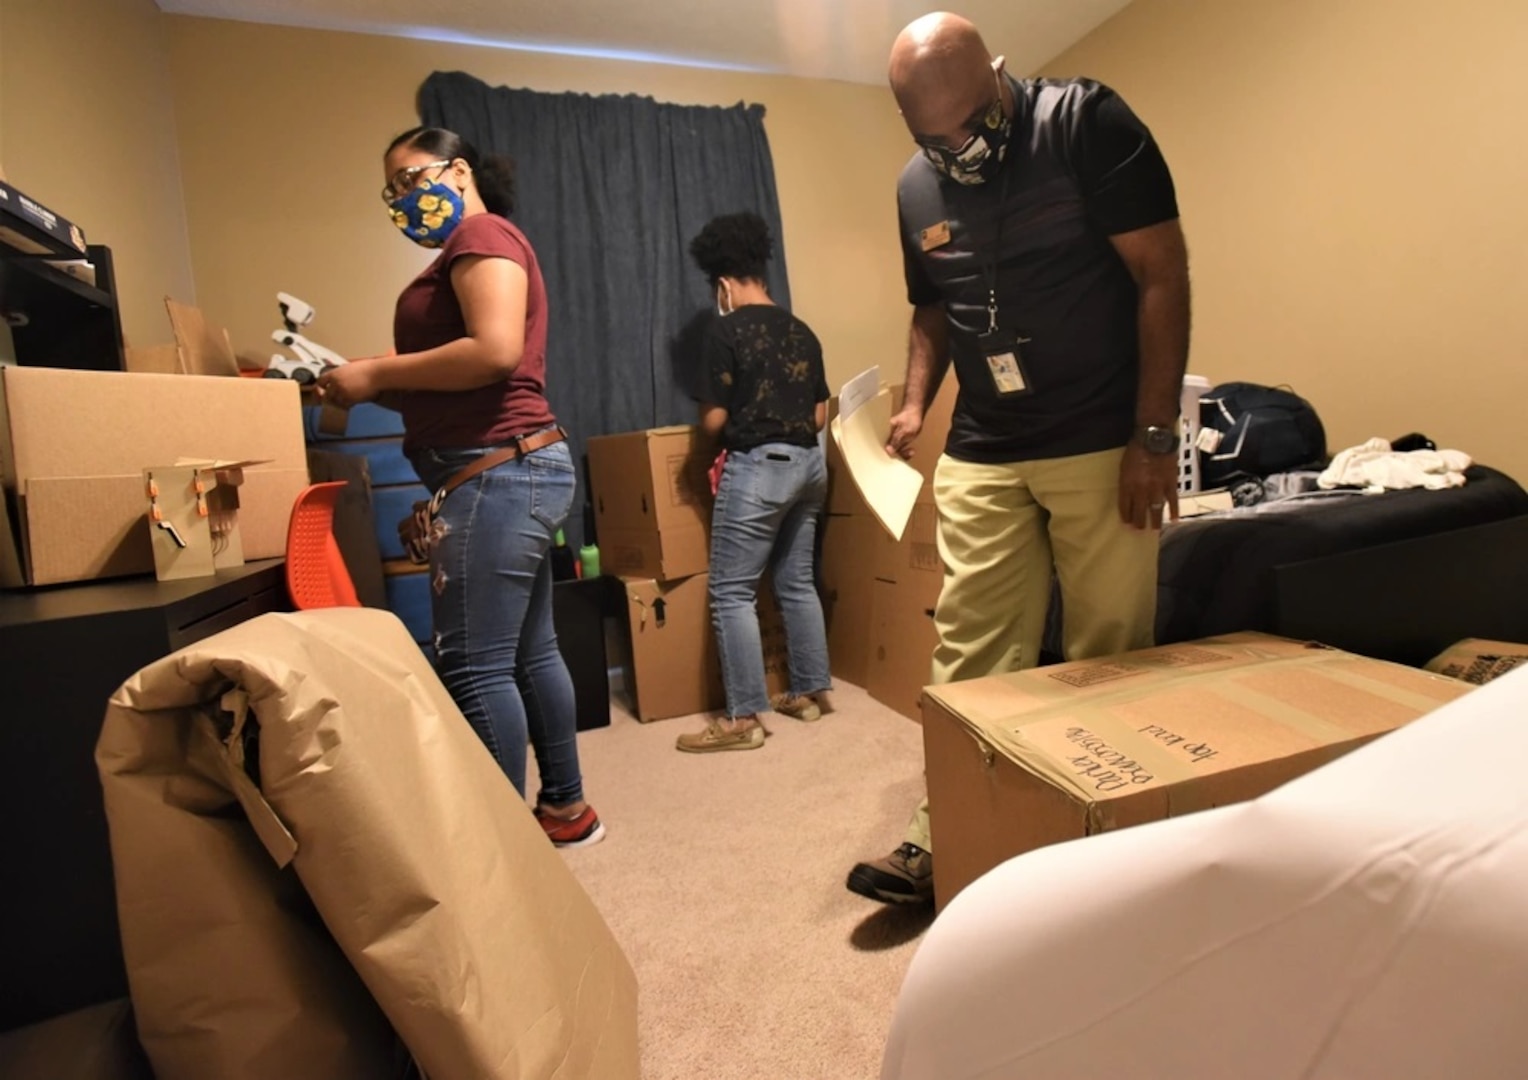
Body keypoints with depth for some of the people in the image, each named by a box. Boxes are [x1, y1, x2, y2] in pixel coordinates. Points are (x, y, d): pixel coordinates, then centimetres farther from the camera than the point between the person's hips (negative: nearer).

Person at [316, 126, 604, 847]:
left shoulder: (482, 234, -3)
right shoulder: (469, 254, 26)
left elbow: (496, 352, -20)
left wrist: (378, 373, -11)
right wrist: (371, 390, 6)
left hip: (496, 473, -10)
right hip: (516, 471, 10)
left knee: (473, 666, -7)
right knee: (528, 653, 13)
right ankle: (566, 809, 25)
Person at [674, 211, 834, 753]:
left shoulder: (727, 331, -8)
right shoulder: (802, 331, 12)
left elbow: (714, 420, -10)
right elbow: (820, 414, 14)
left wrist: (717, 420, 12)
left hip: (756, 468, -8)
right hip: (808, 463, 8)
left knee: (732, 592, -2)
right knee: (797, 582, 15)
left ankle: (744, 719, 1)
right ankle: (808, 693, 24)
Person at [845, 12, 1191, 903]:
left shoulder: (1087, 122, -4)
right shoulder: (915, 188, 10)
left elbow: (1162, 274, -7)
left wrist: (1155, 433, -13)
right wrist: (916, 402, 2)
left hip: (1104, 444, -3)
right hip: (981, 457, 4)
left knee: (1111, 656, 3)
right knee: (971, 659, 3)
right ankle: (947, 841, 13)